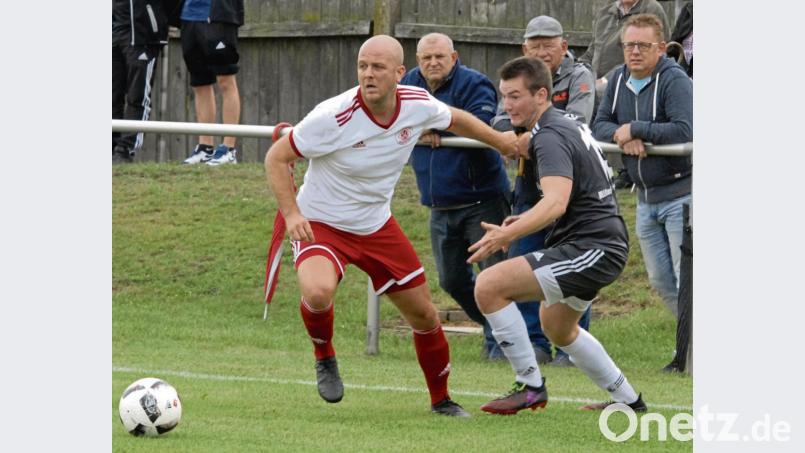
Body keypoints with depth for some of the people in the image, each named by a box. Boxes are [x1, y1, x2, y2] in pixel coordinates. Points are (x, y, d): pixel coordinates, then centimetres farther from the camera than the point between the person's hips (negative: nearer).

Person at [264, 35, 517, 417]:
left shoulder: (418, 105, -12)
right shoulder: (334, 117, -27)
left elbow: (456, 120, 13)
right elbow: (276, 158, -16)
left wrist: (501, 141, 24)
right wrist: (291, 213, -27)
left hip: (376, 225, 5)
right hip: (321, 224, -5)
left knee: (424, 315, 8)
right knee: (318, 292, -34)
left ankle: (441, 399, 32)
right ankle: (324, 357, -1)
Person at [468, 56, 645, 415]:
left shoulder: (551, 137, -18)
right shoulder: (569, 125, 13)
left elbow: (556, 202, -34)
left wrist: (508, 234, -45)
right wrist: (524, 222, 24)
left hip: (591, 248, -11)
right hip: (604, 242, 11)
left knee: (489, 286, -19)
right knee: (557, 327, 32)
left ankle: (530, 385, -12)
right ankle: (628, 401, 40)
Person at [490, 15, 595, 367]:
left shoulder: (579, 77, -3)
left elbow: (577, 122, -18)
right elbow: (499, 124, -1)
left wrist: (534, 133, -28)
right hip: (531, 182, 5)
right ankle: (535, 344, 11)